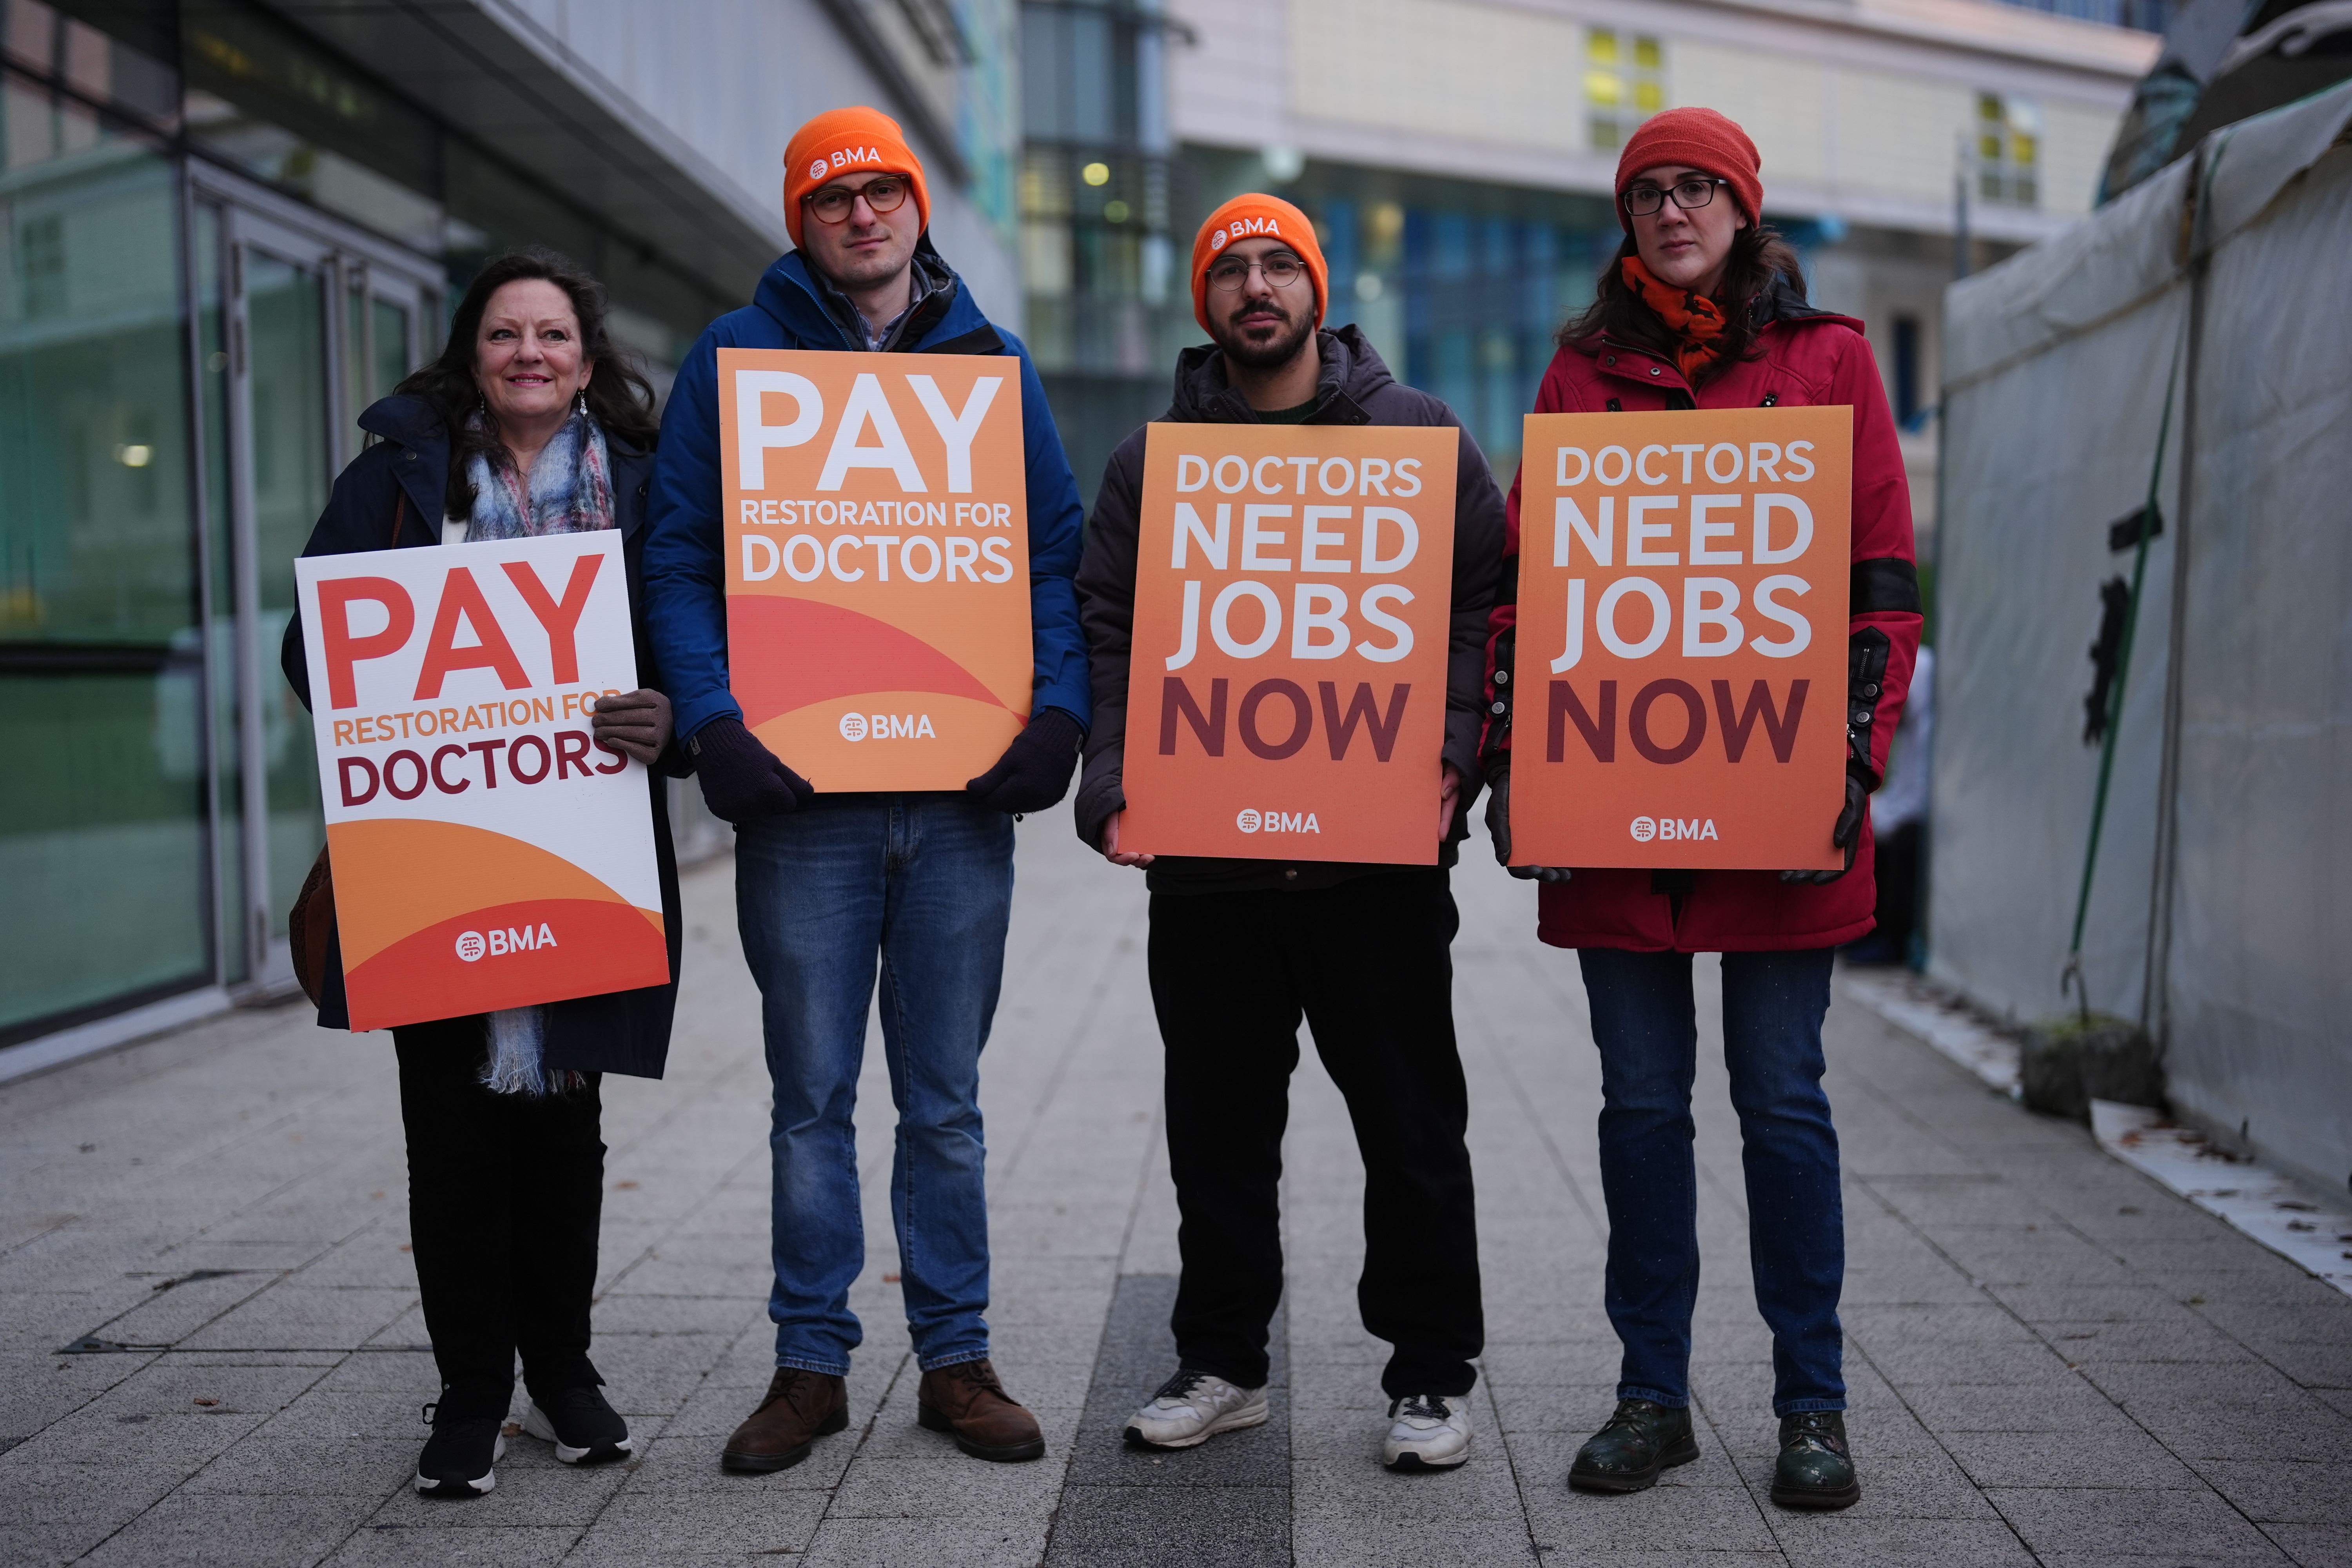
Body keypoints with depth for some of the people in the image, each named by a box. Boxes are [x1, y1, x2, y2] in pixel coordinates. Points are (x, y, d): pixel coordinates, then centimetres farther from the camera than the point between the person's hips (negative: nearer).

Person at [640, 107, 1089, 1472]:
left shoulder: (990, 359, 11)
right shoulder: (738, 354, 5)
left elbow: (1060, 551, 9)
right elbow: (680, 559, 1)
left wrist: (1060, 710, -5)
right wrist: (714, 720, -12)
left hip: (962, 793, 1)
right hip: (799, 792, -1)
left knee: (946, 1100, 9)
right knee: (814, 1098, 7)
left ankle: (957, 1359, 20)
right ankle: (812, 1362, 19)